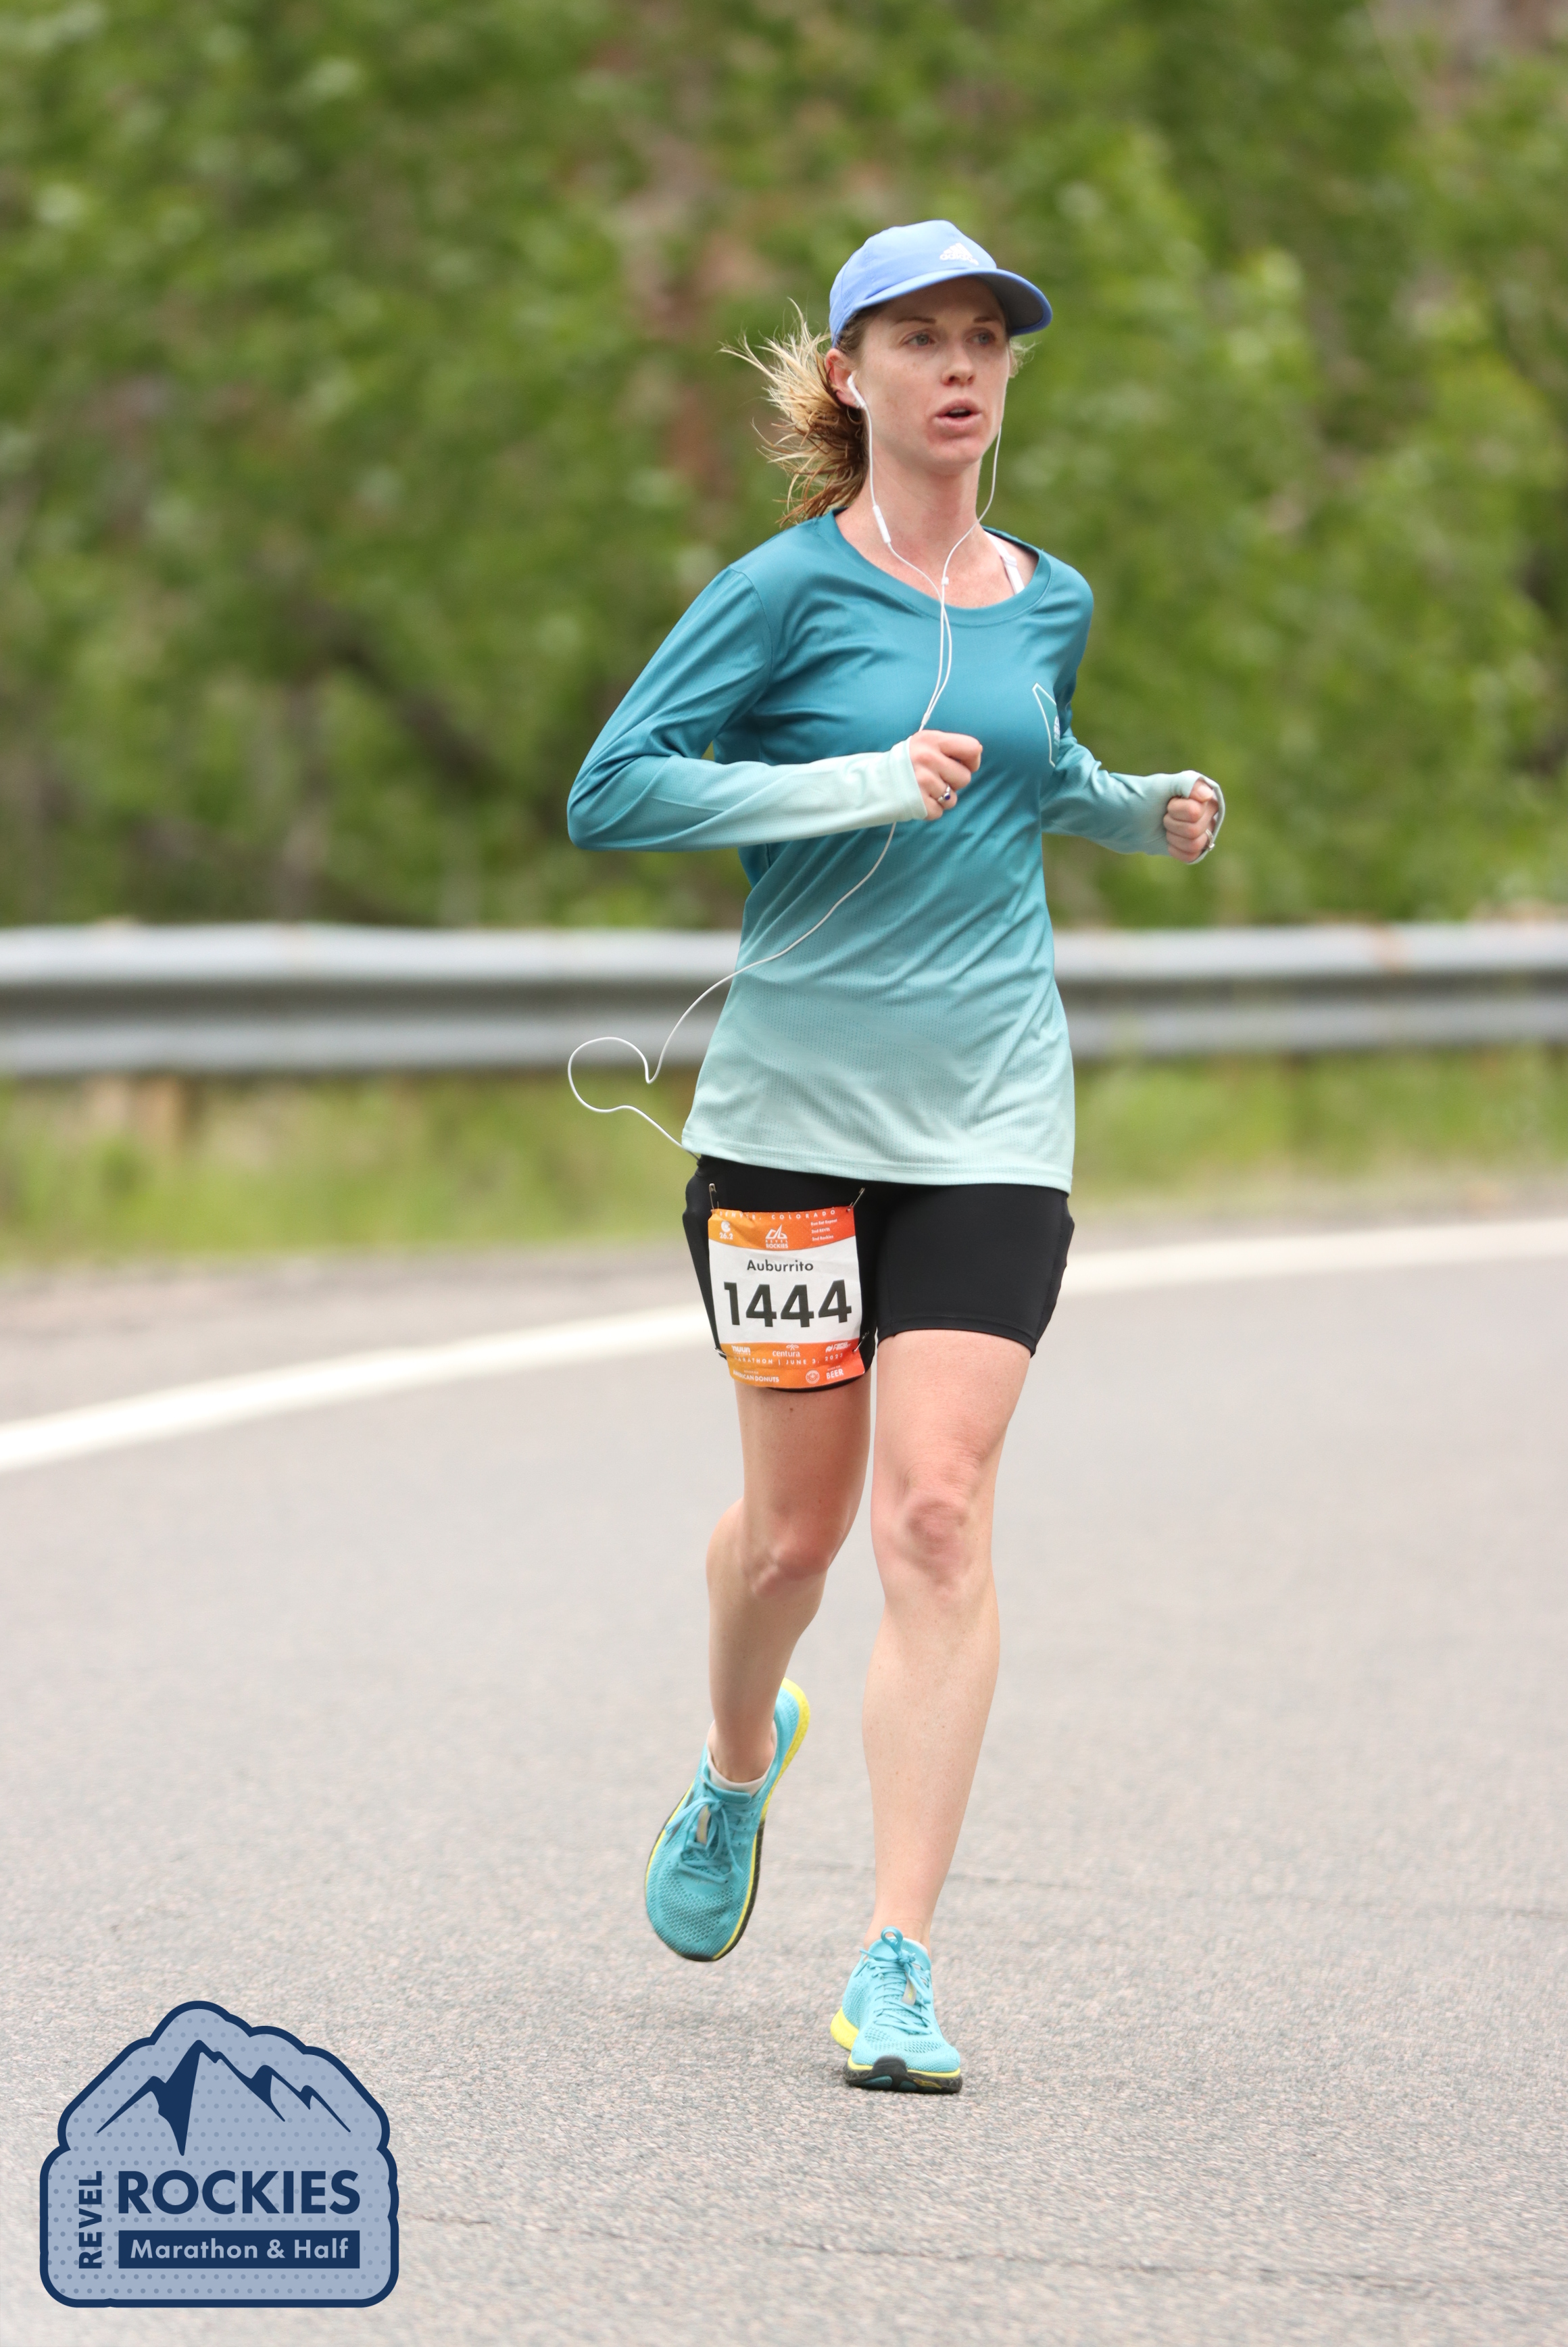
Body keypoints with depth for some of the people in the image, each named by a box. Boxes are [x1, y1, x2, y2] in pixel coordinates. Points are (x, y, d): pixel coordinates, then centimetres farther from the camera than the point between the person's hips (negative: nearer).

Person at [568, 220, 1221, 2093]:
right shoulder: (791, 587, -5)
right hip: (792, 1108, -2)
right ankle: (739, 1764, 42)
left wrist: (1146, 812, 11)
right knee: (795, 1522, 7)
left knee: (938, 1516, -11)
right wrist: (857, 787, -19)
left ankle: (896, 1968, -12)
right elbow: (610, 794, -11)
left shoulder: (1049, 603, 10)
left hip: (988, 1119, 2)